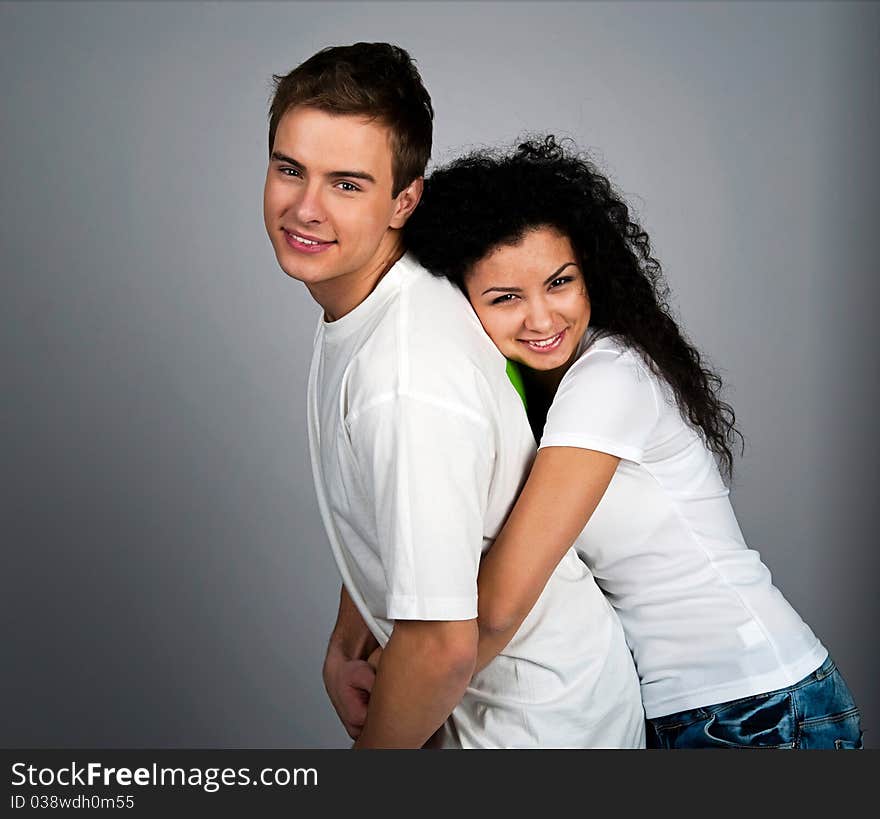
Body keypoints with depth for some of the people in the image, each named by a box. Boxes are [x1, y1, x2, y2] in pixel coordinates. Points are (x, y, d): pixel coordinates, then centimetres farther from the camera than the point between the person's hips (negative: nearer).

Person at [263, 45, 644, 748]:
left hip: (537, 717, -8)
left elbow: (443, 648, -29)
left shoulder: (408, 384, -33)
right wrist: (345, 650, 5)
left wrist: (368, 750, -13)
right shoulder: (355, 307, -2)